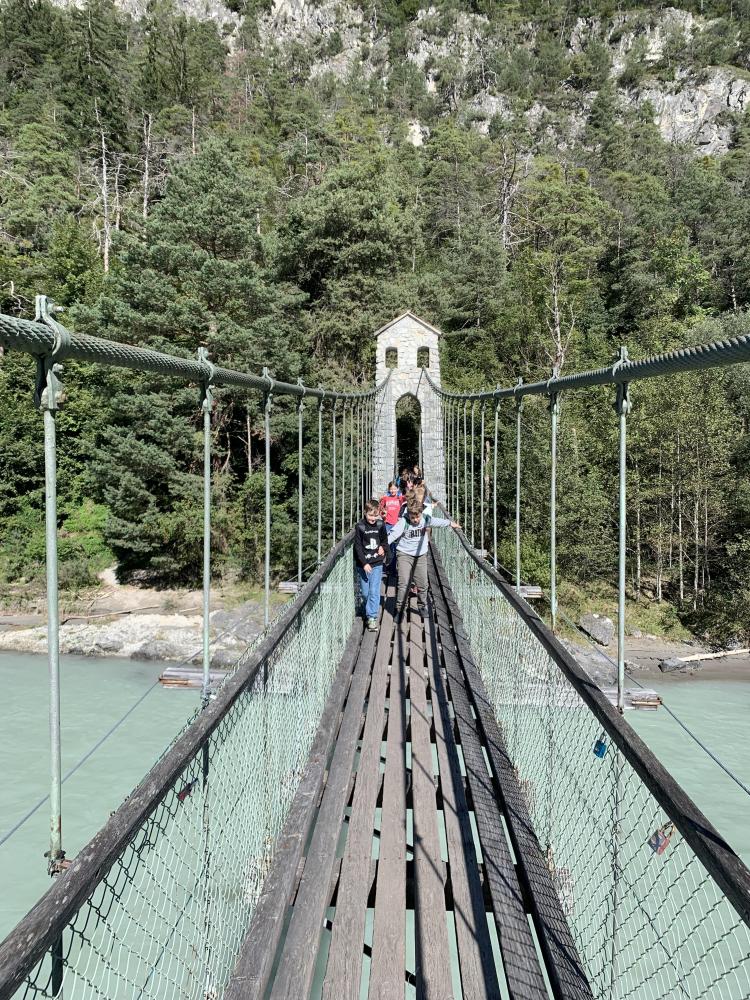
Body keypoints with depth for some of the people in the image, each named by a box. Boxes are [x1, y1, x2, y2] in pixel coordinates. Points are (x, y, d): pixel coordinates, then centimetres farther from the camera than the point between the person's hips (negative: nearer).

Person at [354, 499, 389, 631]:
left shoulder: (380, 525, 0)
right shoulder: (360, 526, -8)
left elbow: (384, 540, 17)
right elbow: (358, 547, -8)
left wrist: (383, 548, -5)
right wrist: (364, 563, -16)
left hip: (377, 563, 0)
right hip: (363, 564, 0)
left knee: (374, 591, -8)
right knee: (365, 592, 7)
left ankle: (372, 617, -5)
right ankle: (368, 610, 31)